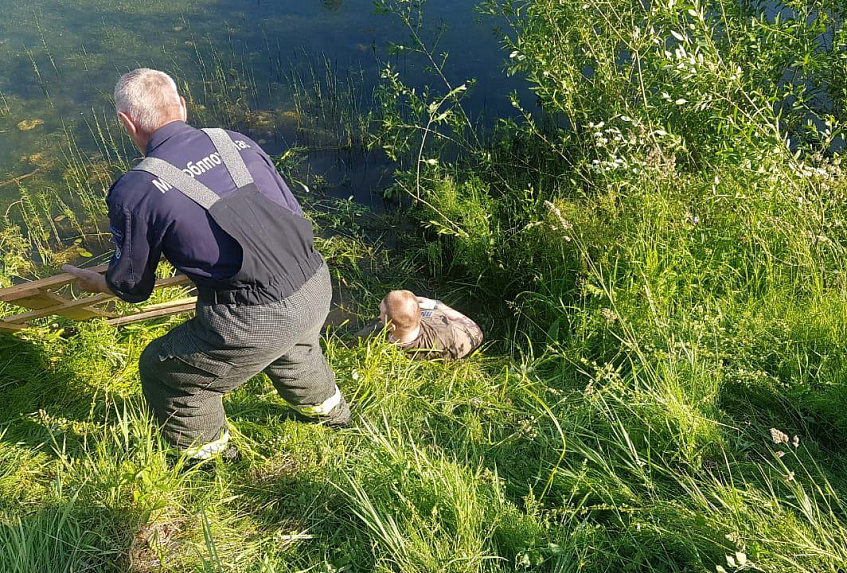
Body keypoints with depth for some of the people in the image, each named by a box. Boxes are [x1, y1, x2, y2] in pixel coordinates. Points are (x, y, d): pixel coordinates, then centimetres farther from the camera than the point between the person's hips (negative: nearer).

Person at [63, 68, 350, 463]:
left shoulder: (133, 193, -6)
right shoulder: (238, 143, 6)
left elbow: (132, 286, 8)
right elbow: (295, 218, 12)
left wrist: (93, 282, 30)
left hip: (253, 323, -5)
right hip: (318, 288, 6)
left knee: (161, 370, 22)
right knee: (290, 342, 40)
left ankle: (208, 454, 44)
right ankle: (326, 408, 64)